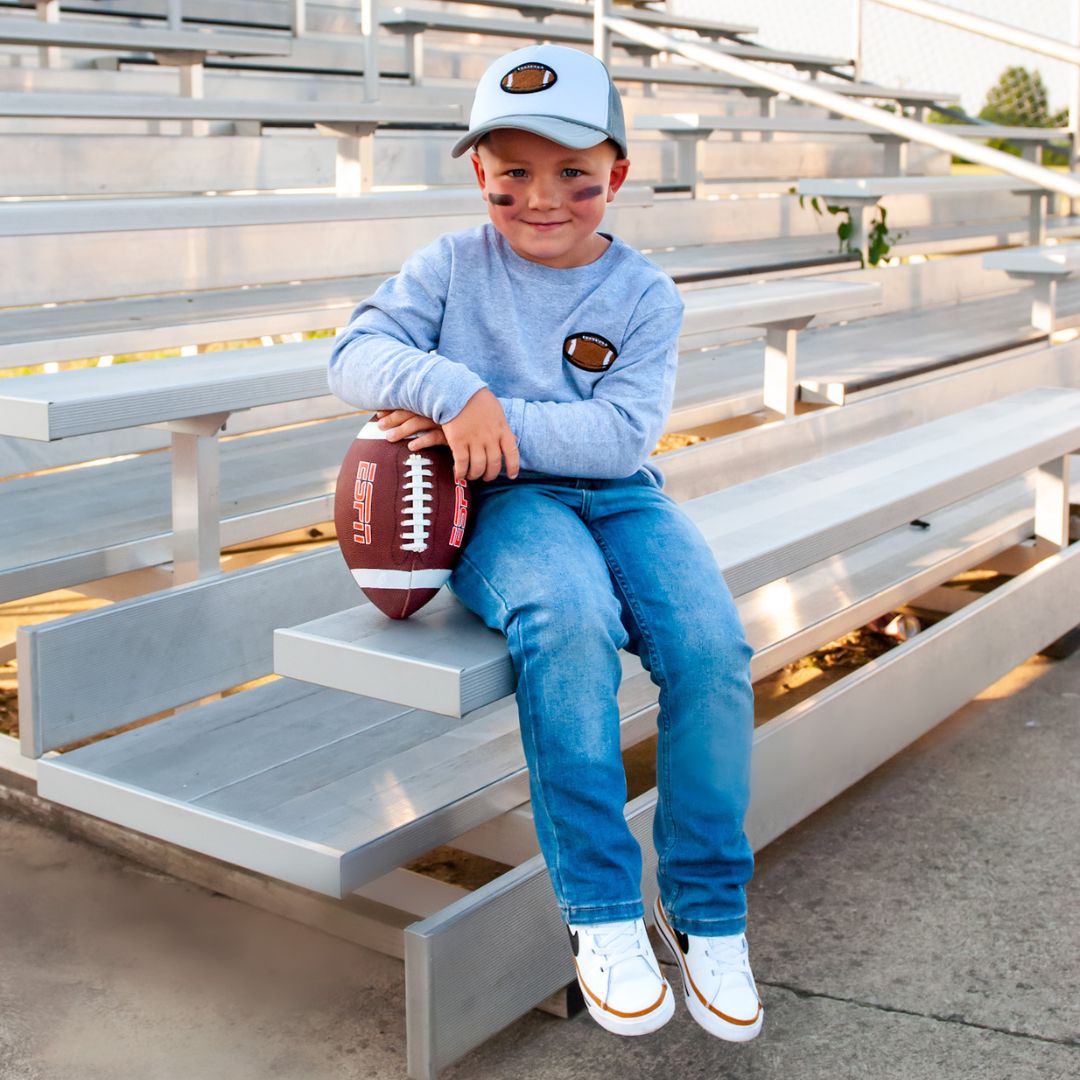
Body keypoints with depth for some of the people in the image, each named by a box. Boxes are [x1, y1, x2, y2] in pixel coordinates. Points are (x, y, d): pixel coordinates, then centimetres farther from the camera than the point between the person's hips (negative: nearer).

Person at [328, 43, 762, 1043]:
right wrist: (456, 393, -25)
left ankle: (705, 909, -6)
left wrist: (500, 424, -21)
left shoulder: (644, 294, 5)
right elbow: (356, 353, -6)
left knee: (712, 649, -25)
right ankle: (599, 909, -24)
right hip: (499, 504, -2)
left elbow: (623, 432, -9)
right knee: (568, 617, -36)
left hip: (618, 495, 2)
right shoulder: (453, 265, 7)